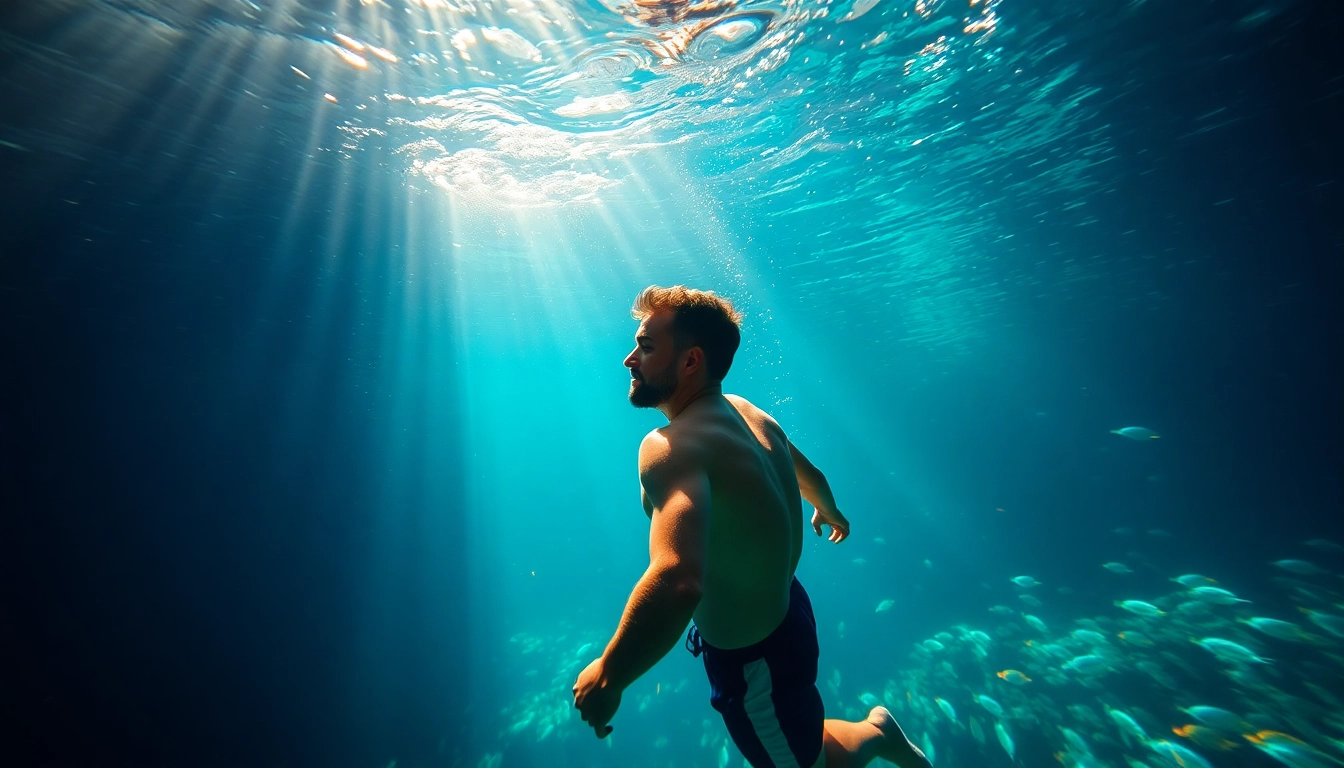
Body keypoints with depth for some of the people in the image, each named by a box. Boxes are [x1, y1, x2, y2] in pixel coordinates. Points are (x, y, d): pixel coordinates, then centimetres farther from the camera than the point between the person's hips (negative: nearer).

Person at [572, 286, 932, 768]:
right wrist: (828, 512, 31)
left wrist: (607, 675, -29)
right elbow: (809, 474, 10)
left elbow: (678, 581, -47)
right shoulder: (748, 413, -7)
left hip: (752, 659, -7)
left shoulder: (672, 447, -33)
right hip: (787, 614, 7)